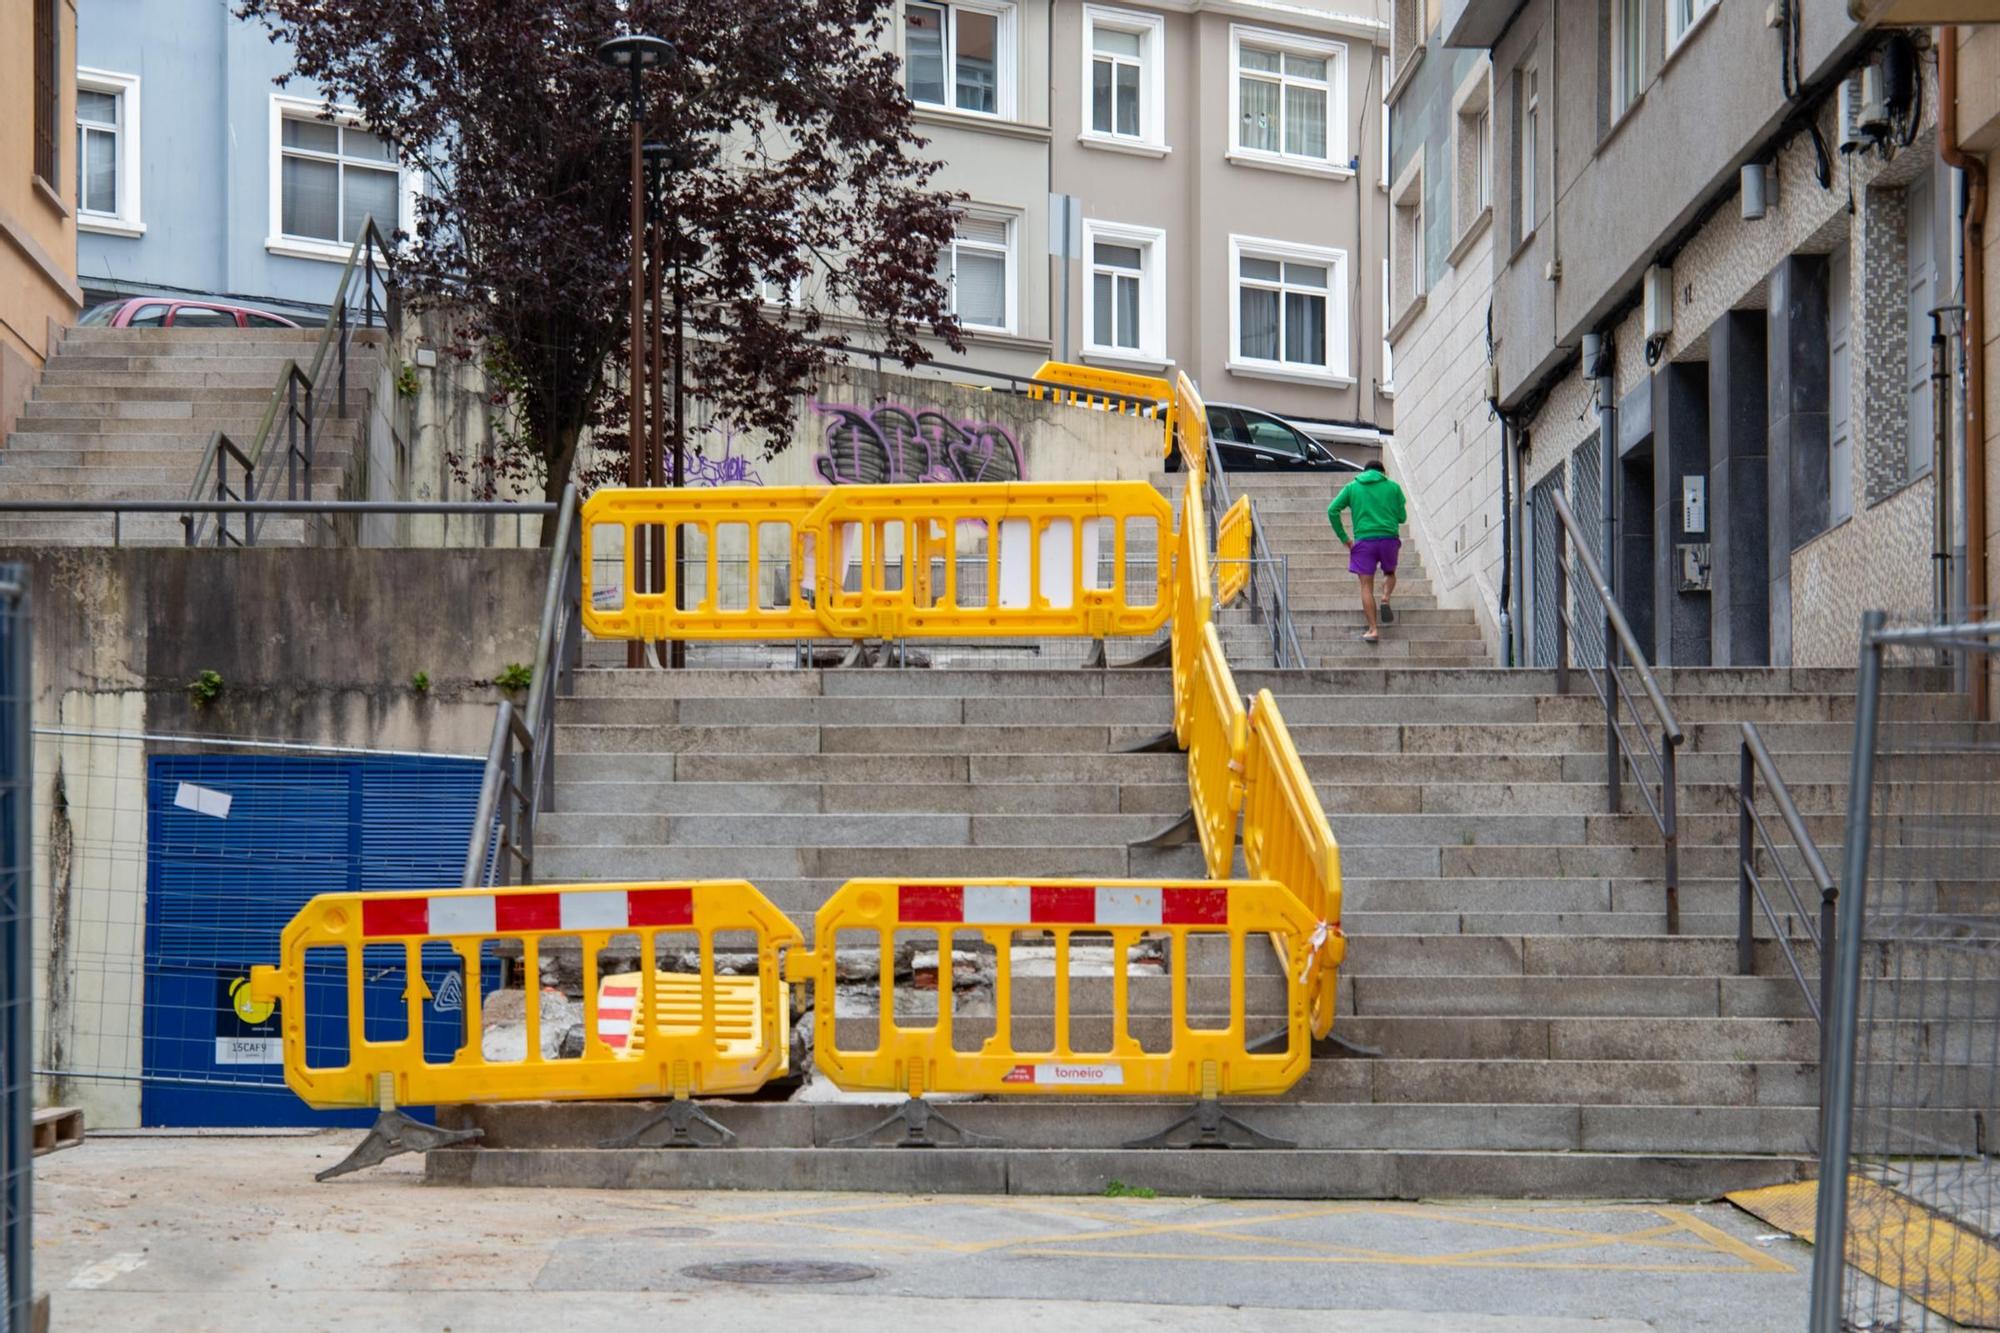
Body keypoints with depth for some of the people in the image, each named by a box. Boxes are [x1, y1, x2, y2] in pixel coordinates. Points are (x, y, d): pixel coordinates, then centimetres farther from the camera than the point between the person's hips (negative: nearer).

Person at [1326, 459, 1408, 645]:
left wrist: (1343, 538, 4)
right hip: (1389, 537, 1)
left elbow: (1332, 511, 2)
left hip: (1364, 539, -1)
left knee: (1366, 586, 1)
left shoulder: (1352, 487, 12)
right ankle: (1385, 600, -3)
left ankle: (1373, 629, -7)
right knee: (1390, 573, 26)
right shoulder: (1393, 487, 10)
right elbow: (1402, 516, 9)